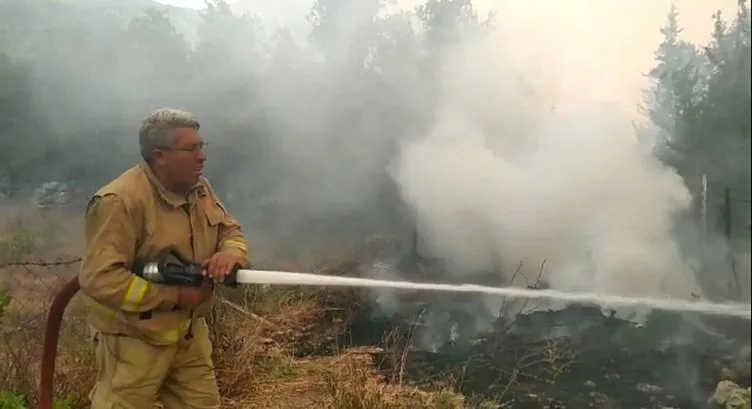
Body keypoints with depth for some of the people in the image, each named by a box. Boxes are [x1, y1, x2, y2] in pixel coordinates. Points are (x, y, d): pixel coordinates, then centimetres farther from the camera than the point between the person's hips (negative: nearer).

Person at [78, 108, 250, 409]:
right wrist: (173, 296, -26)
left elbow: (231, 232, 9)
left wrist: (230, 254, -18)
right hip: (135, 339, -7)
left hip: (190, 332, 8)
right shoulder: (120, 201, -25)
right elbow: (98, 279, -30)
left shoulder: (200, 189, 2)